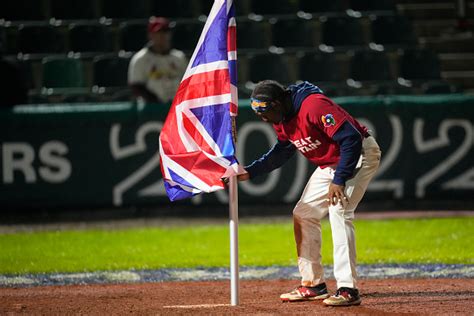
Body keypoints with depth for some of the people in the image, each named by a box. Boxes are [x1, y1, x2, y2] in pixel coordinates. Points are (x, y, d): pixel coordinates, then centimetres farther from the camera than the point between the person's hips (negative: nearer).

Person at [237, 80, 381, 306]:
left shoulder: (313, 106, -30)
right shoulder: (281, 119, -1)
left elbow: (352, 140, -32)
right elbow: (281, 152, 16)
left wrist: (339, 180, -33)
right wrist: (249, 172, 4)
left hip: (360, 154, -10)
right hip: (329, 164, 10)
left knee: (338, 211, -24)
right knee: (303, 214, 11)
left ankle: (348, 290, -26)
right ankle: (313, 285, 19)